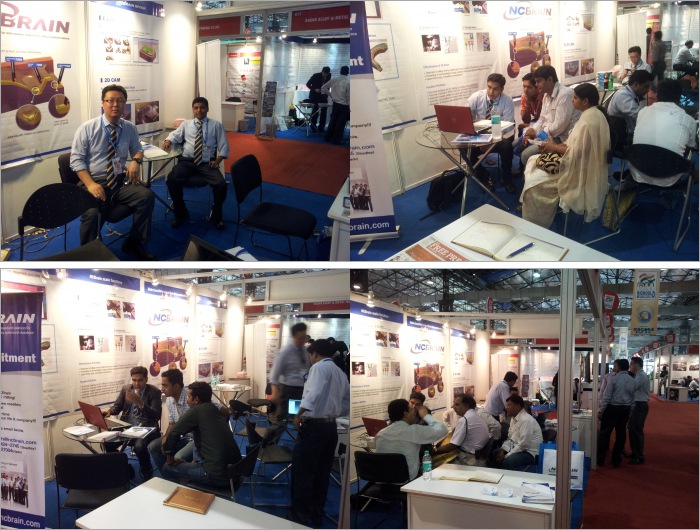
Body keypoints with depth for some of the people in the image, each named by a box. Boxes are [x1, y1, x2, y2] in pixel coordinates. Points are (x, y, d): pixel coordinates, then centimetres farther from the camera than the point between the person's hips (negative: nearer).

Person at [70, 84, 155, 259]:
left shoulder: (130, 128, 8)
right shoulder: (87, 128, -2)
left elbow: (137, 149, 22)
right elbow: (76, 159, -3)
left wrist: (136, 161, -5)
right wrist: (90, 184, -18)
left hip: (120, 183, 4)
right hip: (94, 183, -4)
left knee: (146, 195, -24)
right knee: (91, 212, -34)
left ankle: (134, 244, -5)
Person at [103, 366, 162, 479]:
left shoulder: (154, 392, -5)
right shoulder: (126, 389, 9)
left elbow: (156, 416, -14)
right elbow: (117, 406, 17)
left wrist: (140, 403, -26)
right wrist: (109, 411, -8)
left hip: (146, 428, -4)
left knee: (139, 446, -33)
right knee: (108, 442, -20)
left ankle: (146, 474, -4)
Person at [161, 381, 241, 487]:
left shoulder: (196, 411, -8)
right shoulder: (213, 409, 14)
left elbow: (173, 434, -9)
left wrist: (170, 458, 6)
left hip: (217, 474, -8)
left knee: (168, 468, 11)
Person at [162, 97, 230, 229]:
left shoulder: (216, 125, 12)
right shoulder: (186, 124, 20)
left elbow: (224, 146, 8)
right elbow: (175, 135, 13)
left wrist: (217, 161, -7)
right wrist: (168, 141, -11)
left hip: (207, 163, -1)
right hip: (187, 161, 2)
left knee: (221, 184, -28)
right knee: (171, 180, -27)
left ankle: (215, 217, -2)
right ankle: (181, 214, -3)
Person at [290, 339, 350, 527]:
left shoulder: (318, 367, -8)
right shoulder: (340, 373, 14)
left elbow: (313, 393, -24)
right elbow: (347, 404, 15)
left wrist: (298, 415, -18)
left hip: (315, 426, -8)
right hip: (331, 427, 8)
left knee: (302, 471, 0)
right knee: (322, 474, 13)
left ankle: (300, 515, 3)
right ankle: (316, 516, 20)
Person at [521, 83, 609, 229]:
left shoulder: (588, 120, -24)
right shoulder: (594, 114, 8)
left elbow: (576, 152, -27)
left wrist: (555, 147, -11)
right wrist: (555, 146, 2)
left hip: (580, 172, -11)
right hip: (585, 165, 11)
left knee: (535, 183, -12)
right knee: (534, 162, 13)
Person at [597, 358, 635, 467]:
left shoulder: (614, 379, -12)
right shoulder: (632, 381, 3)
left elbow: (606, 396, -12)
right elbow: (633, 398, 8)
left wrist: (600, 410, -7)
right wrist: (629, 412, 16)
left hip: (612, 408, -5)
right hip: (625, 409, 5)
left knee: (604, 433, 2)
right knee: (621, 434, 11)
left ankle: (600, 460, 3)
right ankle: (616, 461, 17)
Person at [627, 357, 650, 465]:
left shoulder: (641, 376, -17)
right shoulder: (638, 375, 14)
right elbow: (633, 388, 12)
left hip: (640, 406, -10)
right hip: (636, 405, 10)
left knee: (636, 430, -5)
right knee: (631, 428, 16)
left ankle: (639, 457, 1)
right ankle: (634, 453, 27)